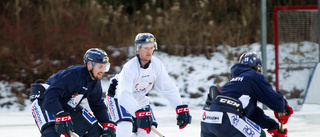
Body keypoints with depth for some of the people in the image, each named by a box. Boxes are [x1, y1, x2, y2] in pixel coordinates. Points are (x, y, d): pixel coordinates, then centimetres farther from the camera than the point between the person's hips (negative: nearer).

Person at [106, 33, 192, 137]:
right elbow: (124, 95, -45)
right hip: (119, 97, -6)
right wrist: (140, 113, -58)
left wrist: (181, 109, -26)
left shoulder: (157, 64, -17)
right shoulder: (129, 68, -34)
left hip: (140, 99, 6)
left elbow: (169, 88, -13)